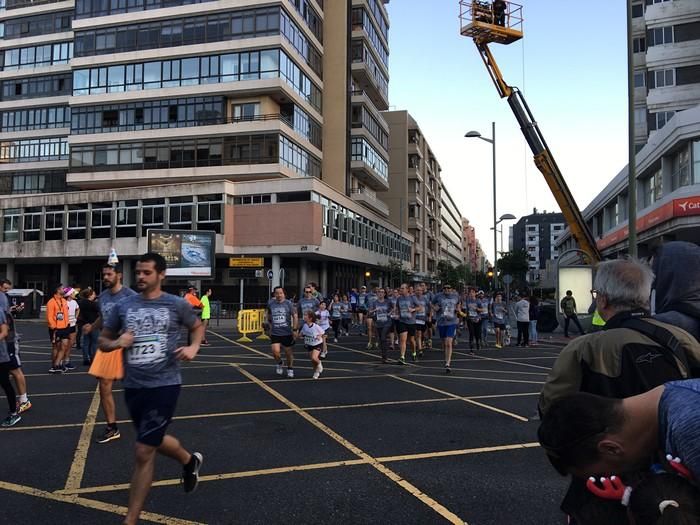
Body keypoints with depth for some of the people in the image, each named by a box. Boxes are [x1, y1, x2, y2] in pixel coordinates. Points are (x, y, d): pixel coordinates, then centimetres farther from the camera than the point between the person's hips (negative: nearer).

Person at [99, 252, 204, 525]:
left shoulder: (177, 305, -5)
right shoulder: (123, 306, 2)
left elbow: (198, 326, 12)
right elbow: (103, 340, 11)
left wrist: (193, 347, -7)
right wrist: (116, 343, -11)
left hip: (164, 385, -5)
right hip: (133, 386, 5)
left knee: (144, 453, -4)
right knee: (154, 441, 22)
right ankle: (190, 460, 53)